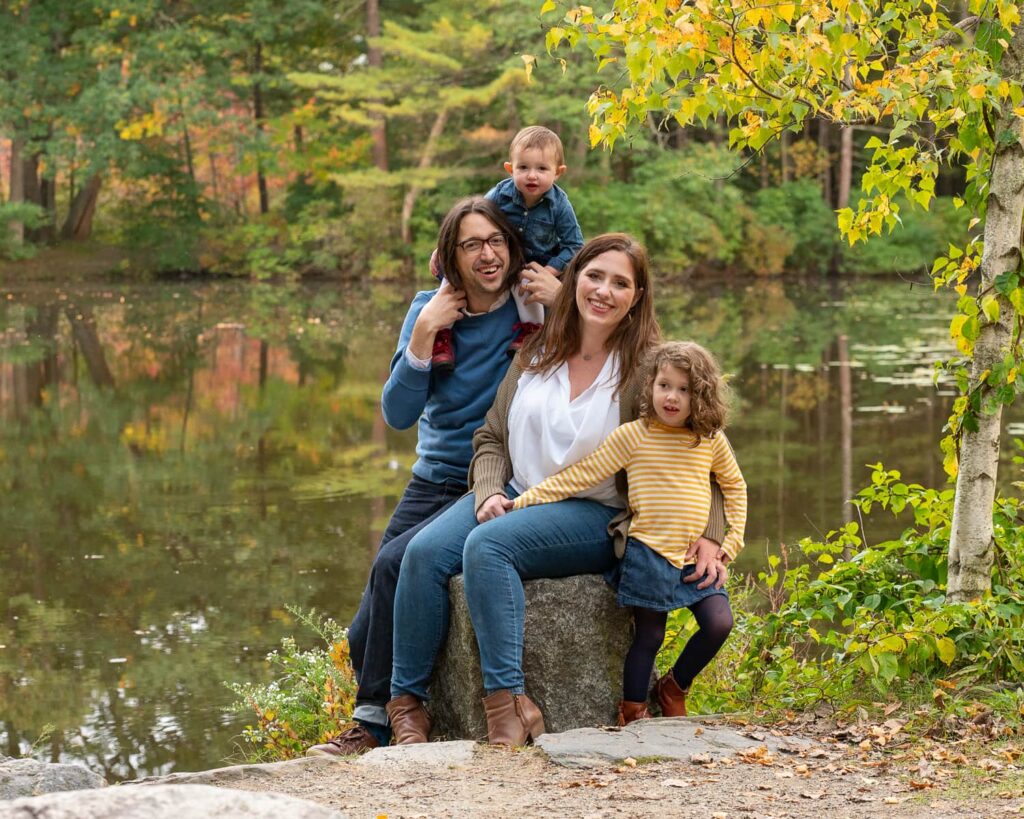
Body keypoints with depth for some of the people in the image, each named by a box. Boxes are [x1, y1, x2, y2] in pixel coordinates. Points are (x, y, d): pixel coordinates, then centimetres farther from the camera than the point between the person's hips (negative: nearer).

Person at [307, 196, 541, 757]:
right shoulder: (430, 310, 2)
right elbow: (397, 415, -4)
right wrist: (423, 337, -17)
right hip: (433, 482, 5)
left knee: (396, 562, -26)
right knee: (364, 637, -5)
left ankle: (376, 725, -15)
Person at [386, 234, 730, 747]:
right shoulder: (537, 354, 11)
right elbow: (492, 437, 14)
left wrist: (707, 536, -16)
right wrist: (489, 493, -5)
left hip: (594, 514, -5)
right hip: (516, 493, 5)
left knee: (488, 545, -33)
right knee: (424, 551, -21)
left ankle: (508, 701, -31)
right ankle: (406, 703, -16)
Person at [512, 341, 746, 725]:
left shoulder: (711, 441, 5)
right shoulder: (633, 436, -5)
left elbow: (735, 486, 21)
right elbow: (582, 475, -5)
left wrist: (731, 540, 10)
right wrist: (525, 500, -9)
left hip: (695, 557, 3)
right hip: (648, 554, -3)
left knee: (719, 624, -8)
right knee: (649, 635, 1)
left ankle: (674, 687, 16)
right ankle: (631, 711, 17)